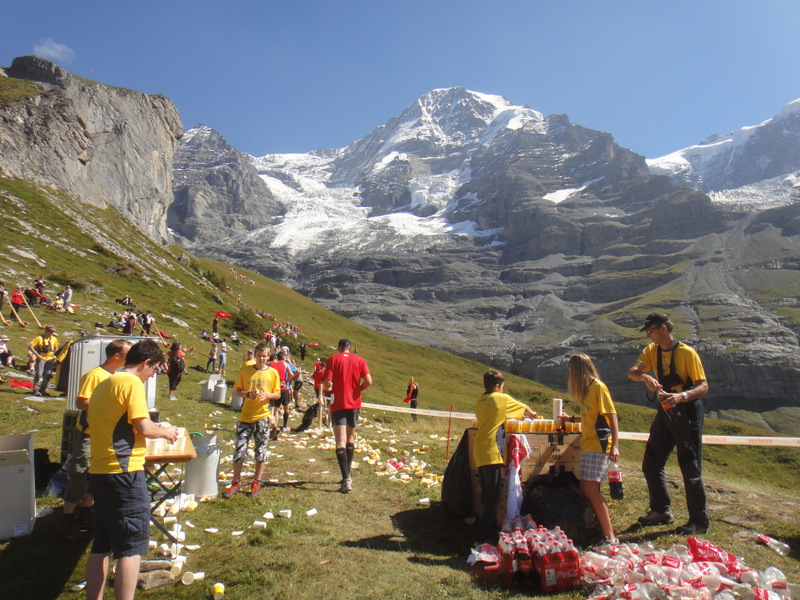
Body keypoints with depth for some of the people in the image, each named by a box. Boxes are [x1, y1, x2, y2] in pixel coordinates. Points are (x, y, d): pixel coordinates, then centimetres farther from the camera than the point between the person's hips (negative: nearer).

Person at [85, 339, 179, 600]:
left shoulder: (103, 384, 15)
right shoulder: (132, 383, -12)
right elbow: (144, 427, -18)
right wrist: (165, 431, 1)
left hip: (99, 471, 9)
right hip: (123, 472, -9)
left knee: (101, 545, 16)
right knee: (132, 546, 0)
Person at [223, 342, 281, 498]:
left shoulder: (273, 373, 1)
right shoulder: (246, 370, 2)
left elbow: (278, 395, 5)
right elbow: (236, 390, 5)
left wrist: (268, 394, -16)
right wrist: (248, 394, -15)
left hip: (262, 416, 0)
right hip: (245, 416, 0)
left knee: (260, 451, 7)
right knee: (239, 450, 1)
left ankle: (256, 482, 22)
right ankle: (236, 482, 18)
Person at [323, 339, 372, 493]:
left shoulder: (333, 359, -3)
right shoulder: (359, 360, 2)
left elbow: (327, 383, -12)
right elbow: (368, 381, -8)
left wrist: (326, 384, 11)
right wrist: (357, 389, 9)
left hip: (338, 404, -3)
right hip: (355, 403, 3)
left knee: (340, 441, -4)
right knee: (350, 438, 19)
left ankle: (346, 479, -14)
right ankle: (348, 475, 28)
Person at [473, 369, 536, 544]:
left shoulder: (480, 401, 13)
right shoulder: (502, 399, -3)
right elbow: (523, 407, 13)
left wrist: (504, 418, 29)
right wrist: (531, 413, 34)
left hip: (479, 452, 7)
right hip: (492, 453, -7)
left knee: (487, 495, 16)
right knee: (492, 496, -3)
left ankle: (488, 531, 25)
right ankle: (485, 536, -3)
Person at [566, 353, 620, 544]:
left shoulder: (598, 387, -10)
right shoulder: (587, 389, 16)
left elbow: (612, 417, -14)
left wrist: (615, 446, -22)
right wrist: (572, 419, 35)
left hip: (599, 445, -9)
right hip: (588, 445, 9)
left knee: (591, 489, -12)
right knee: (586, 489, 6)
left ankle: (610, 538, -7)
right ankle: (603, 528, 16)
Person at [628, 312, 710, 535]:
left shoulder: (686, 353, -15)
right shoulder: (652, 351, 4)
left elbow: (703, 386, -18)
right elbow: (633, 371, -9)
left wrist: (682, 396, -35)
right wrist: (645, 377, -31)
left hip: (687, 413, -7)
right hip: (665, 412, 7)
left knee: (690, 469, -2)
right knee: (651, 464, 11)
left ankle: (699, 521, 12)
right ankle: (661, 511, 27)